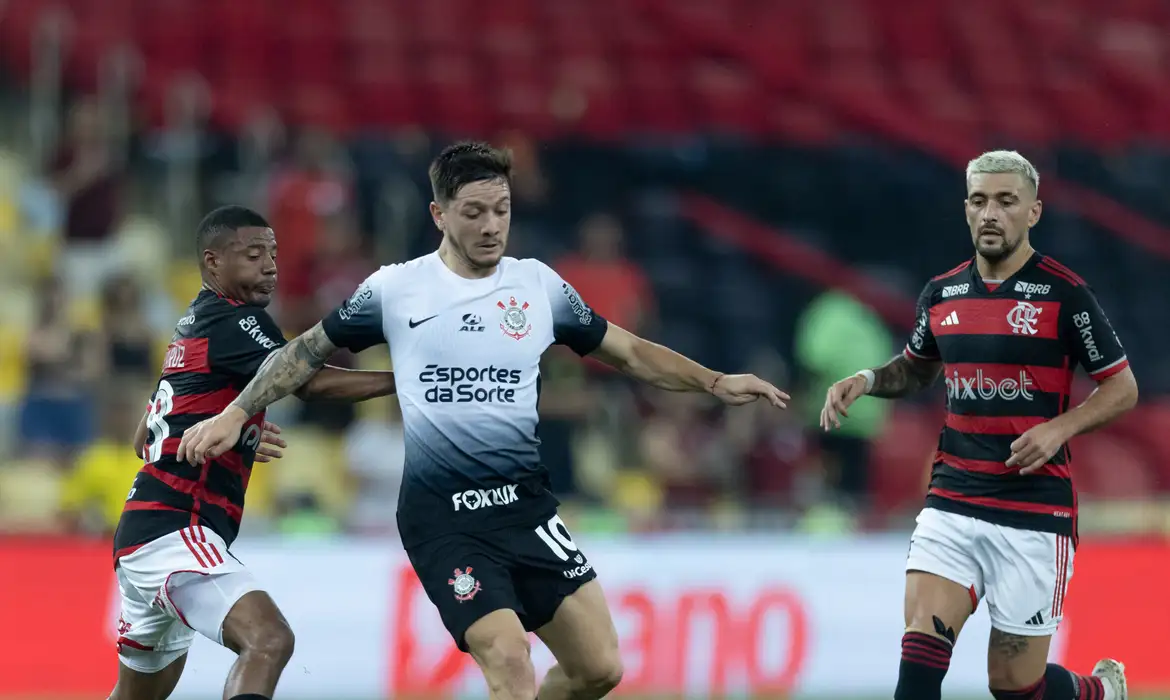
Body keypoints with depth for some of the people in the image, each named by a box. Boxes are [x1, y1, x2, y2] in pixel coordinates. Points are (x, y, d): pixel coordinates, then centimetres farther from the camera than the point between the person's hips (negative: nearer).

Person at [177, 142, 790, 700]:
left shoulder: (539, 284, 7)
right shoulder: (395, 289, 0)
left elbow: (630, 353, 15)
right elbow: (310, 352, 12)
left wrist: (715, 383, 6)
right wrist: (236, 415, 6)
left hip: (526, 503, 4)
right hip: (442, 513, -4)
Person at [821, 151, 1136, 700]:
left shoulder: (1064, 294, -7)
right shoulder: (941, 294, 7)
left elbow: (1122, 388, -2)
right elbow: (917, 369, 26)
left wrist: (1059, 429, -17)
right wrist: (866, 380, 6)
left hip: (1035, 511, -4)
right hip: (951, 504, 4)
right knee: (921, 652, -15)